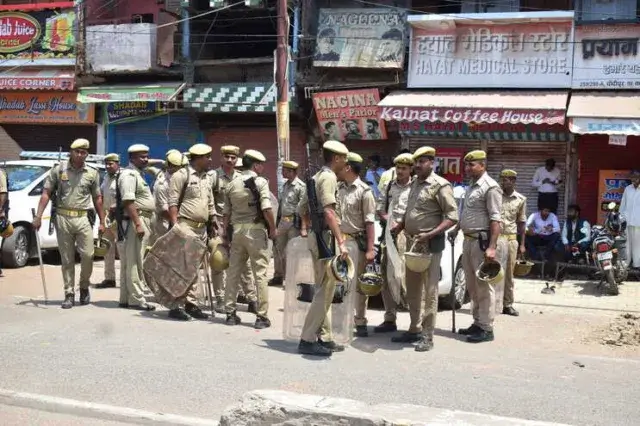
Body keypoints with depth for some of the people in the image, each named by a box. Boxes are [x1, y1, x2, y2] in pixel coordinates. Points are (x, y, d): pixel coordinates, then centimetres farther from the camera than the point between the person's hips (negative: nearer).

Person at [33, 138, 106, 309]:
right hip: (63, 218, -1)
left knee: (88, 254, -7)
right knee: (67, 259, 4)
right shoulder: (58, 170, 3)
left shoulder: (92, 173, 7)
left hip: (83, 218, 1)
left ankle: (84, 287, 18)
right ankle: (69, 294, 12)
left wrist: (102, 222, 9)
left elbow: (97, 198, 12)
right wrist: (38, 216, -8)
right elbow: (46, 193, 0)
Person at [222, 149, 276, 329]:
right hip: (256, 229, -5)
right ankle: (262, 316, -2)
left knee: (233, 272, 11)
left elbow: (226, 213, 13)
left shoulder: (231, 184, 10)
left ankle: (230, 312, 18)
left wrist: (226, 234, 20)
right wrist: (273, 229, -3)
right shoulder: (261, 182, -6)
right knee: (260, 272, -2)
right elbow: (267, 209, -15)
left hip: (237, 229, 5)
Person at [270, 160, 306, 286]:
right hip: (282, 220, 8)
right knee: (278, 248, 12)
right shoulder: (285, 185, 13)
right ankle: (278, 276, 24)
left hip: (294, 222, -8)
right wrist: (278, 221, 17)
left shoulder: (301, 186, -12)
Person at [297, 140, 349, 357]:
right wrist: (341, 242, -28)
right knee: (324, 290, -8)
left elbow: (302, 209, 23)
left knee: (325, 290, 14)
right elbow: (329, 211, -24)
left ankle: (324, 337, 19)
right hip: (325, 237, -10)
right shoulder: (329, 177, -13)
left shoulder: (317, 177, 17)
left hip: (316, 235, 10)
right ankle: (308, 340, -7)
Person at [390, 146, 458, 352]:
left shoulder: (440, 185, -12)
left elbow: (452, 217, -16)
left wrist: (430, 234, -24)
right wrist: (400, 225, 6)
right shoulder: (415, 183, 13)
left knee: (429, 290, -2)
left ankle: (427, 336, 3)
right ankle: (414, 330, 26)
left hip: (430, 244, -8)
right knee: (412, 289, 15)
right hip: (412, 242, 8)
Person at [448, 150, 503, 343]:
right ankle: (477, 323, 25)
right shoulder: (471, 186, 16)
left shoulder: (490, 187, -13)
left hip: (482, 242, -9)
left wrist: (492, 247, -24)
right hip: (468, 240, 9)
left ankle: (486, 329, 1)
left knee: (484, 286, -4)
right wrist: (456, 230, 23)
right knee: (472, 286, 15)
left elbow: (495, 219, -18)